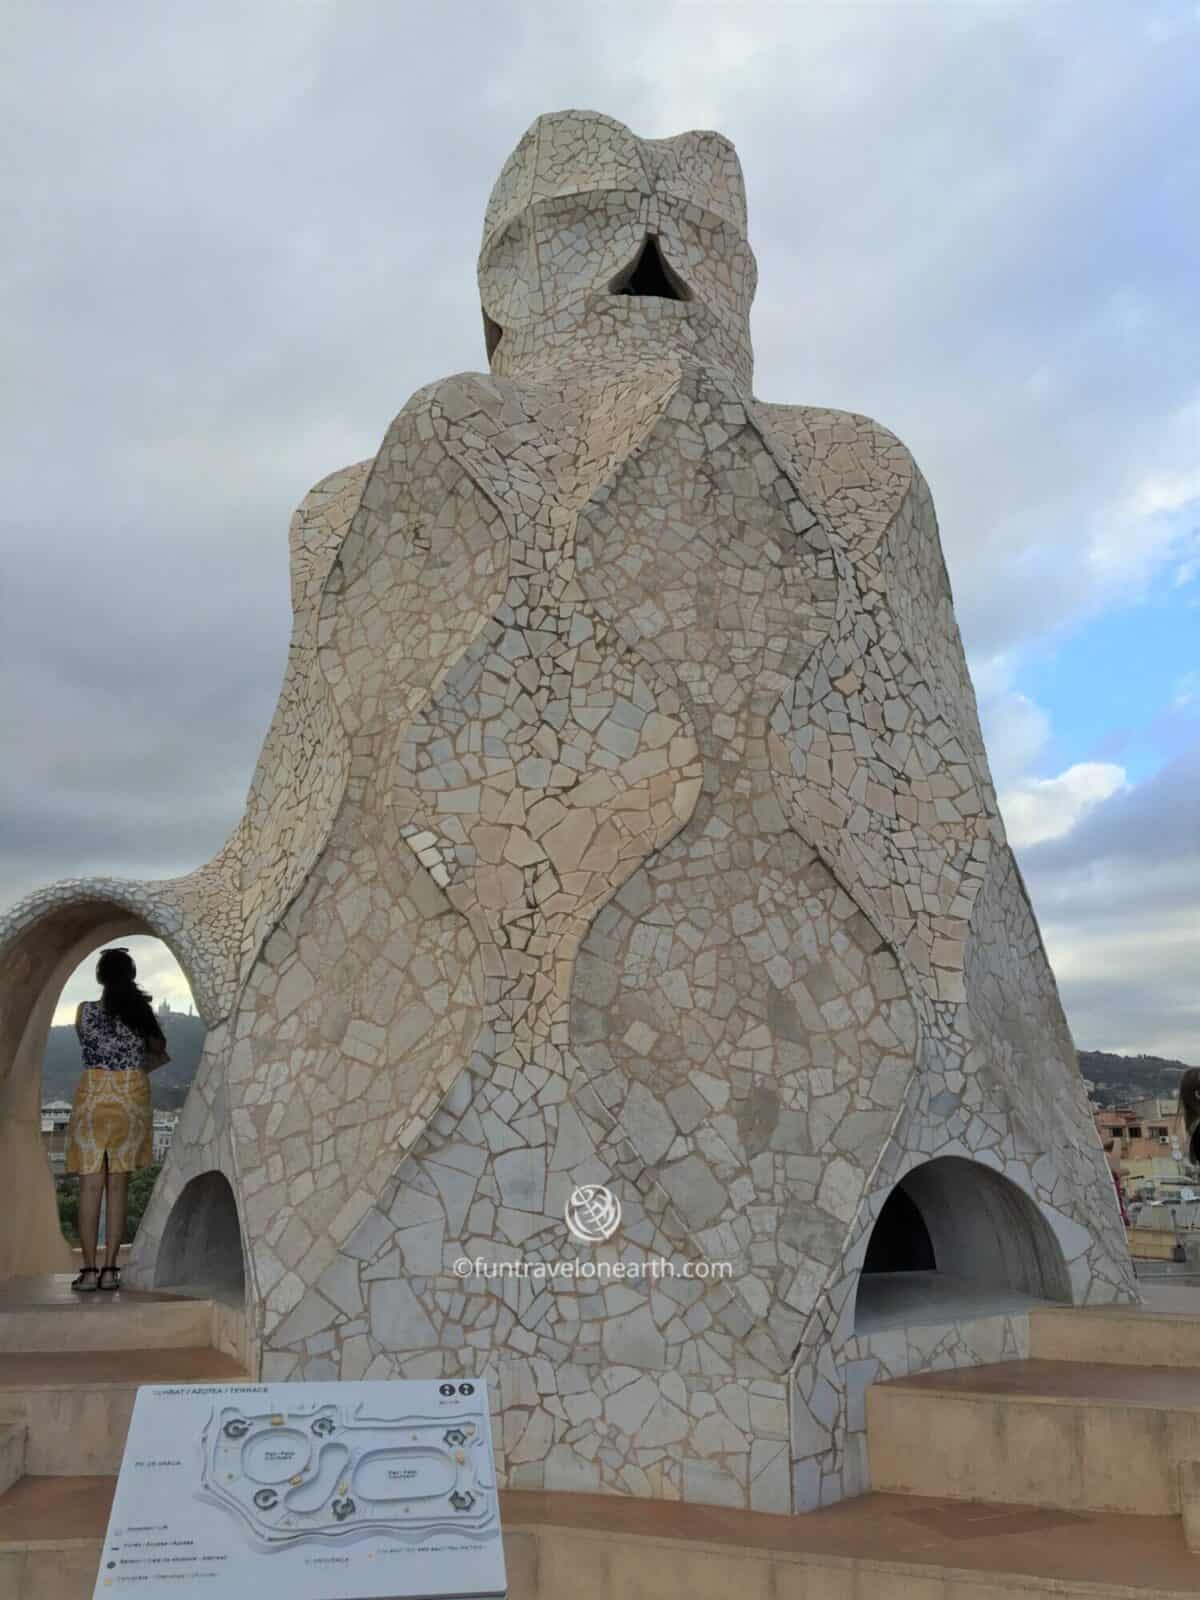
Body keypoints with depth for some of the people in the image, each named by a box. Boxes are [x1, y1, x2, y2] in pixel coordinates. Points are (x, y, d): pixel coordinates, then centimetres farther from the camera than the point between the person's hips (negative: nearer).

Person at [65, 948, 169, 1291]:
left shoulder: (85, 1011, -3)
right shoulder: (141, 1012, -1)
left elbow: (87, 1047, 13)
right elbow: (158, 1051, 12)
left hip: (93, 1098, -1)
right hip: (132, 1098, 1)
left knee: (90, 1187, 3)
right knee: (118, 1188, 6)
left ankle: (89, 1269, 1)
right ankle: (110, 1269, 5)